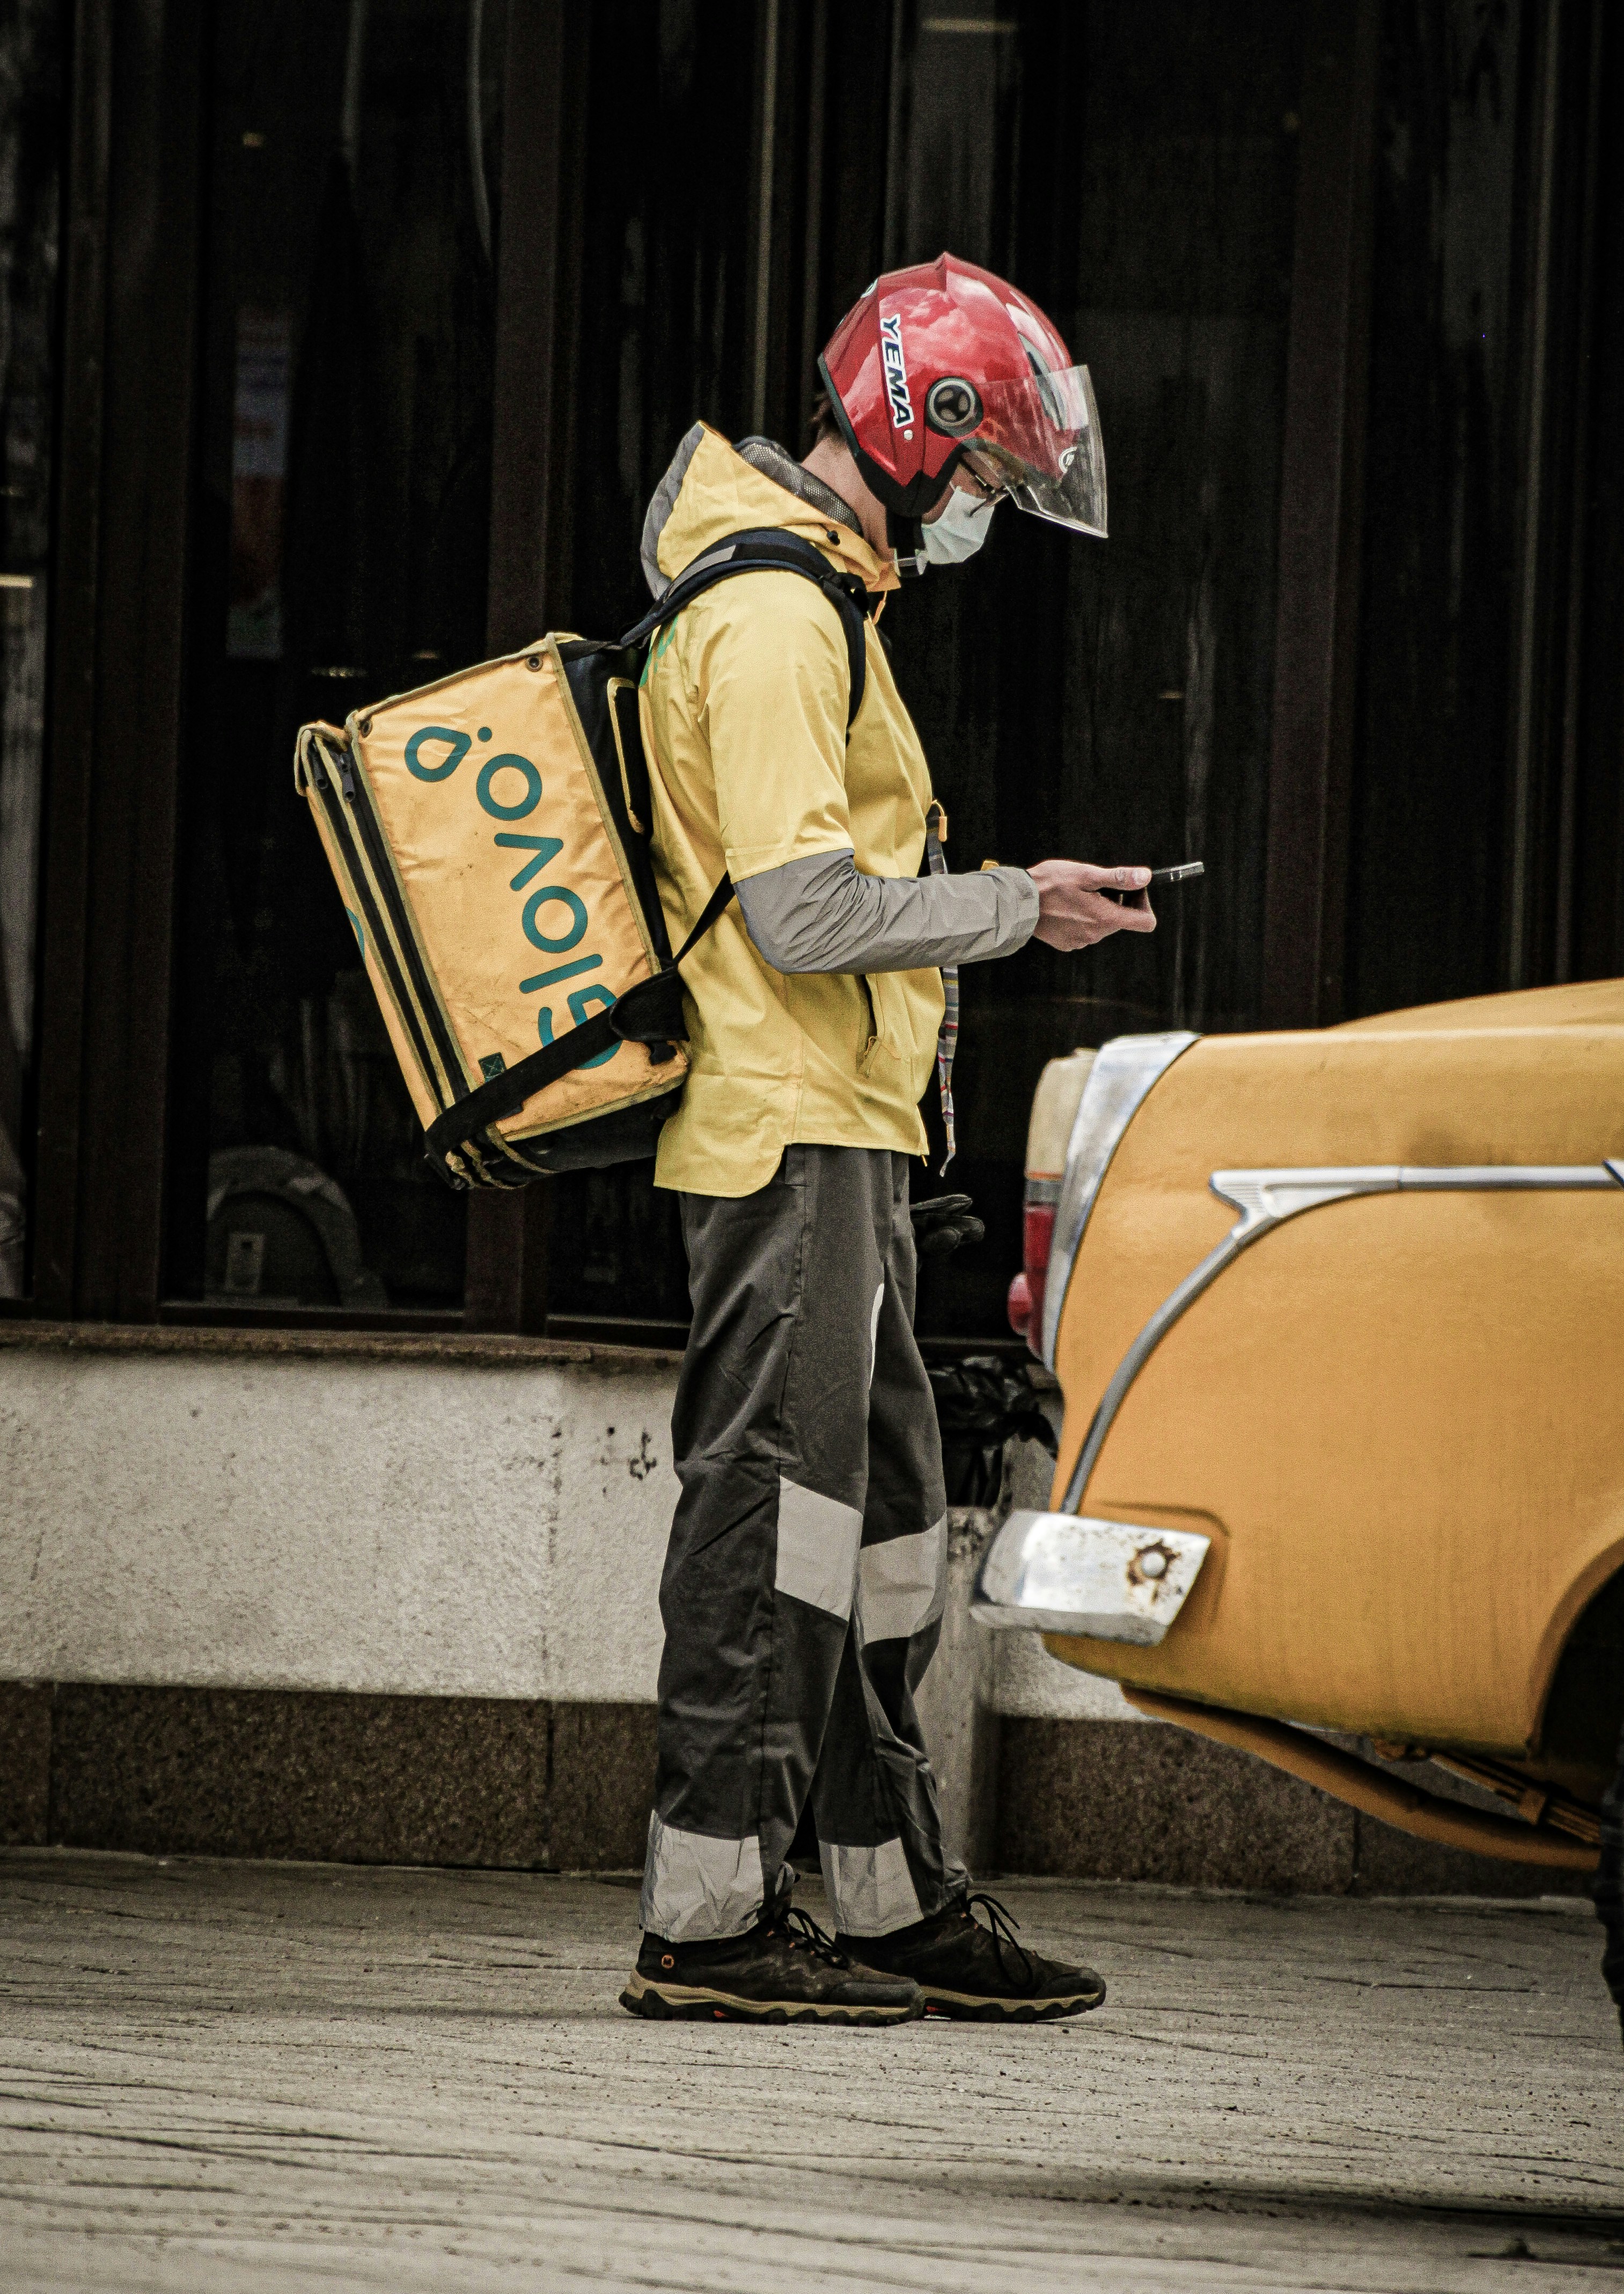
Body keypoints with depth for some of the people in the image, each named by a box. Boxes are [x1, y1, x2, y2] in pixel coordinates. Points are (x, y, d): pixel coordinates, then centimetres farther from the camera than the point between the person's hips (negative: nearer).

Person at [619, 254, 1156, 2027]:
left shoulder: (805, 599, 19)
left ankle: (897, 1897, 18)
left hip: (828, 1131, 11)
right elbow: (807, 911, -22)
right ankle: (710, 1920, -8)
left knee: (879, 1510, 13)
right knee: (775, 1502, -9)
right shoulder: (777, 620, -15)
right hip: (794, 1130, -11)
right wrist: (1014, 908, -11)